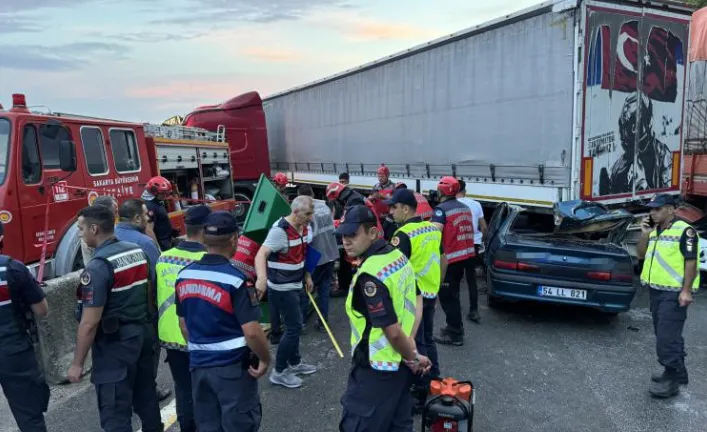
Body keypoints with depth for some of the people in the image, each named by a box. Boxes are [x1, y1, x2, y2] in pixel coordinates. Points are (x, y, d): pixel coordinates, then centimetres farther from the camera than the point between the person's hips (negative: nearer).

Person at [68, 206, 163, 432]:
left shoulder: (98, 266, -20)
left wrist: (77, 363, -11)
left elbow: (90, 322, -19)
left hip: (115, 343, -8)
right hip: (143, 333, 8)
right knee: (146, 394, 21)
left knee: (115, 412, 2)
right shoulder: (137, 251, 3)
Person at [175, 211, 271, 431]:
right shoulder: (235, 279, -20)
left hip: (198, 364, 6)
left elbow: (183, 324, 10)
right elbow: (252, 332, -22)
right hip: (233, 366, -6)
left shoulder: (184, 275, 0)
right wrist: (265, 359, -6)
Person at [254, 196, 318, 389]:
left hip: (294, 285, 9)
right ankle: (279, 372, 9)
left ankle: (295, 363, 36)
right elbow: (261, 255, -37)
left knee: (294, 325, 19)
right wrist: (261, 277, -53)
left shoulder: (303, 228, 3)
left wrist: (307, 276, 19)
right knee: (294, 326, -5)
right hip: (281, 288, -9)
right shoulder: (280, 230, -25)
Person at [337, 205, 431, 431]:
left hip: (376, 368, -9)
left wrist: (412, 357, -7)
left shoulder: (369, 276, -28)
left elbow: (392, 331, -26)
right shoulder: (398, 255, 1)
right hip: (400, 364, 9)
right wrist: (412, 355, 7)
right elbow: (415, 302, 10)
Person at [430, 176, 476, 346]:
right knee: (453, 294, 20)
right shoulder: (465, 208, 13)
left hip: (449, 258, -9)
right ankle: (454, 327, 30)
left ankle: (455, 334, 3)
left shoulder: (441, 209, -14)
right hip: (465, 255, 9)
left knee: (447, 297, -1)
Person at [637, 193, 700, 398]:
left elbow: (691, 262, -15)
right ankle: (674, 373, 27)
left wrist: (686, 291, -20)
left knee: (667, 337, -9)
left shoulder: (684, 231, -11)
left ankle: (673, 379, -1)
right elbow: (641, 255, 15)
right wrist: (645, 235, 1)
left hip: (674, 293, -8)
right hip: (656, 290, 9)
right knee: (664, 335, 15)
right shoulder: (655, 231, 13)